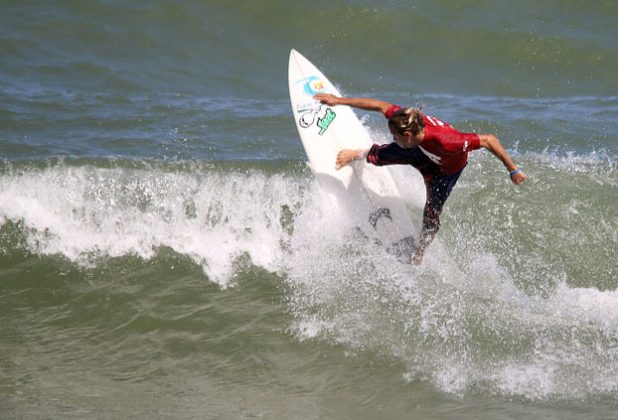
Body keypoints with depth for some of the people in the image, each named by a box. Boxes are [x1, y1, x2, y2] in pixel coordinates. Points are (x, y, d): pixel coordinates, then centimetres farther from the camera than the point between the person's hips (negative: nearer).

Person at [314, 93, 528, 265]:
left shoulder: (447, 142, -50)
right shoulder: (408, 118, -37)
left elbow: (489, 140, -43)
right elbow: (380, 105, -21)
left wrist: (513, 171, -36)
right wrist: (340, 100, -17)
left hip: (447, 169, -4)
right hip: (422, 152, 4)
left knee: (431, 215, -1)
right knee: (383, 154, 17)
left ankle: (418, 256, 28)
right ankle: (360, 155, 56)